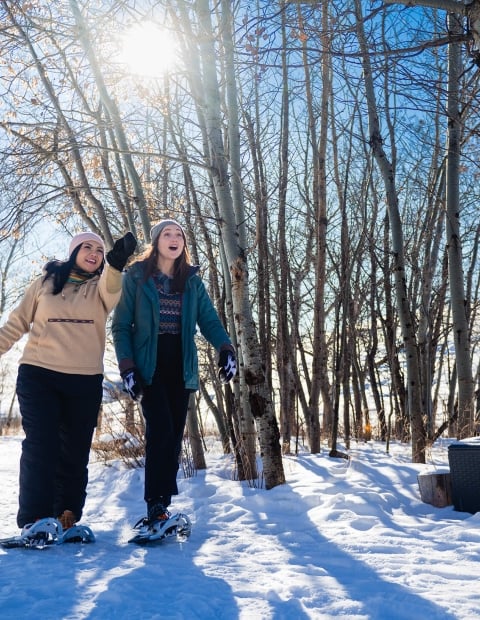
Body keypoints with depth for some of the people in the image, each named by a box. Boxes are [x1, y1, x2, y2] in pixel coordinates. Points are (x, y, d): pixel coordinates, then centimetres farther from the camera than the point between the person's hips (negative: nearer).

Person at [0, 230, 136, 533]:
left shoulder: (102, 287, 8)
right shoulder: (45, 282, 10)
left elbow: (112, 289, -17)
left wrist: (116, 263, -38)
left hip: (85, 382, 1)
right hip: (38, 376, -1)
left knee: (75, 452, 6)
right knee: (40, 447, -6)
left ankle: (67, 518, 15)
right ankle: (34, 521, -4)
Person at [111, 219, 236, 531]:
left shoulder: (192, 281, 10)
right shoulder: (137, 276, 1)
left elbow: (209, 319, 2)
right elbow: (121, 325, 0)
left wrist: (226, 348, -18)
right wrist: (127, 366, -12)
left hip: (180, 366, 4)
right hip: (149, 365, -4)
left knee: (174, 436, 3)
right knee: (161, 431, -17)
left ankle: (162, 505, 11)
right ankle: (156, 506, -12)